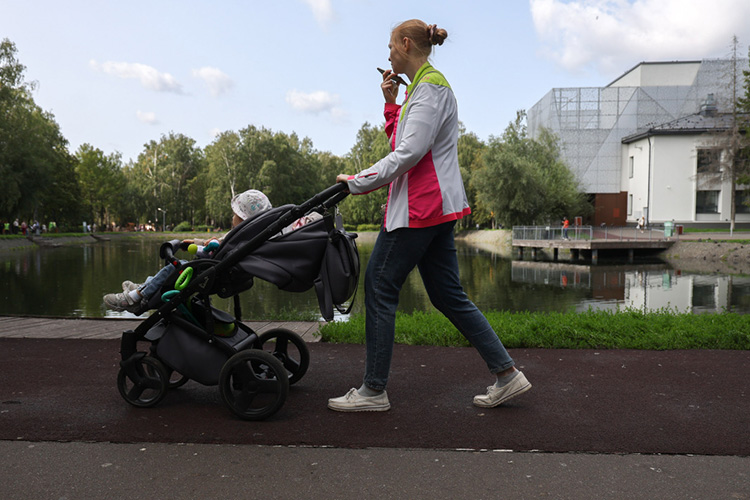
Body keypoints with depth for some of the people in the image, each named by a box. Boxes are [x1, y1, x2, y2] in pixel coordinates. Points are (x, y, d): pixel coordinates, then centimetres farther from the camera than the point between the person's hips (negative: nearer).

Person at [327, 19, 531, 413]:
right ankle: (506, 373, 12)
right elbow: (401, 142, 23)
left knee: (379, 286, -4)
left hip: (420, 206, -10)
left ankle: (373, 390, 3)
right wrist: (391, 103, 15)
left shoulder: (429, 86, -9)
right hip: (436, 206, 10)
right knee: (447, 294, 10)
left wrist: (357, 182, -14)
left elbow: (409, 153, -19)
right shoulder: (424, 87, 22)